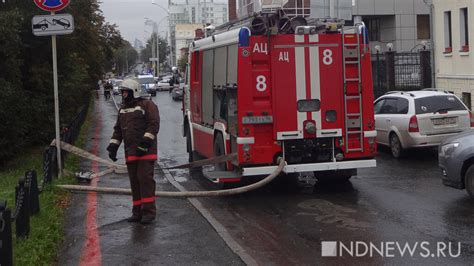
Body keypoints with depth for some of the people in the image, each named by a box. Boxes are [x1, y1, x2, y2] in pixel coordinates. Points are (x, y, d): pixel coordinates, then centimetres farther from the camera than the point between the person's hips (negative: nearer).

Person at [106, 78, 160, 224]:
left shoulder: (147, 105, -2)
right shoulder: (123, 110, 22)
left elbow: (154, 124, -12)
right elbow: (118, 130, 26)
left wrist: (145, 141, -20)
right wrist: (113, 146, 15)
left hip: (146, 151, -7)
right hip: (130, 152, 7)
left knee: (145, 178, -12)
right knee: (134, 181, 7)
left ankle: (149, 211, -7)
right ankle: (137, 212, 13)